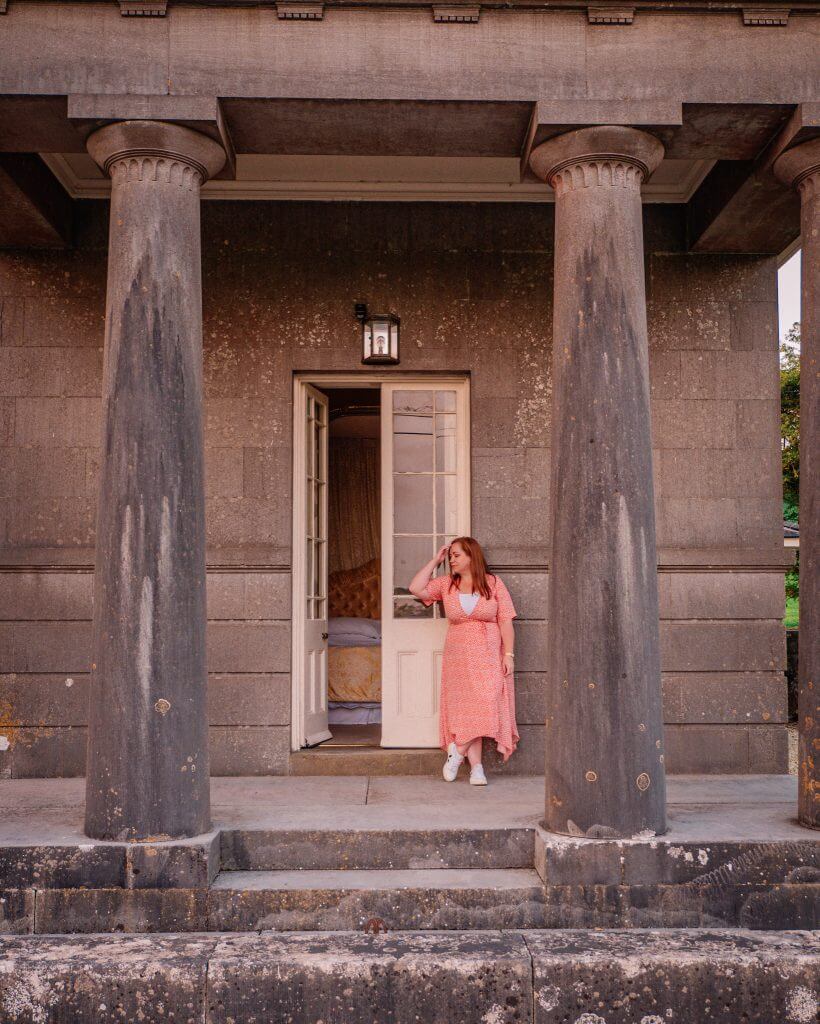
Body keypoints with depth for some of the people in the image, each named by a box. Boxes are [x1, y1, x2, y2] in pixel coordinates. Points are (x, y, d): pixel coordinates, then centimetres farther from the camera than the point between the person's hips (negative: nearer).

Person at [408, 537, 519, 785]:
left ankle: (458, 750, 6)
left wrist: (508, 654, -7)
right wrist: (435, 561, 1)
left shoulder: (493, 584, 2)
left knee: (486, 706, -12)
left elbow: (505, 622, 0)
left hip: (488, 656, -2)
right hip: (458, 658, 2)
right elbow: (416, 588, -4)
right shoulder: (446, 584, 9)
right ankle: (476, 767, 3)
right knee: (464, 709, -1)